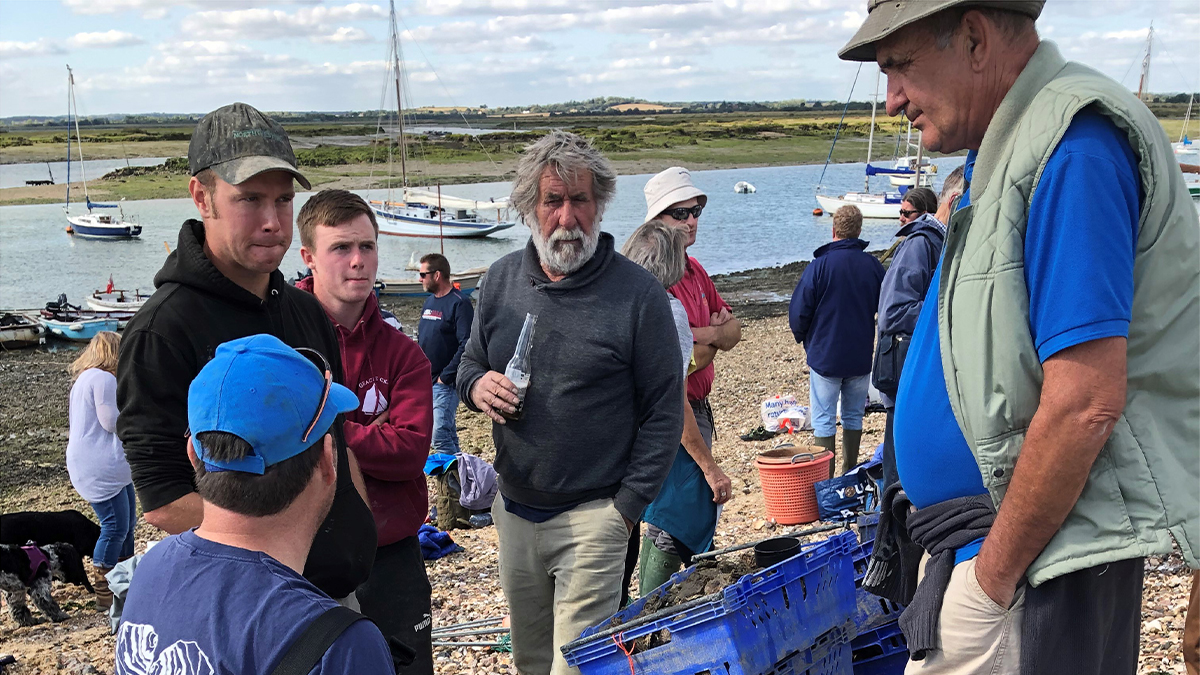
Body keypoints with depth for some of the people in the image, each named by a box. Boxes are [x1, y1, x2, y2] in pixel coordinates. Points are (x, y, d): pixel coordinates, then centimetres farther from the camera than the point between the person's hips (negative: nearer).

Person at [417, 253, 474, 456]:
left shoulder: (459, 303, -12)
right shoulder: (429, 302, 14)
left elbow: (466, 346, -19)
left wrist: (445, 376, -19)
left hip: (445, 383, -8)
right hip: (424, 382, 8)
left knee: (440, 435, -14)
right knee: (449, 434, 13)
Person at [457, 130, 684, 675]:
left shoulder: (638, 292, -11)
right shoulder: (502, 279, 3)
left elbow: (664, 410, -9)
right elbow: (470, 362, 16)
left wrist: (628, 506, -13)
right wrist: (475, 385, -9)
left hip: (593, 516, -5)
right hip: (513, 508, 5)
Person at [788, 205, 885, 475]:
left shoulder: (820, 265, -13)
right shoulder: (873, 266, -1)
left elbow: (798, 313, -10)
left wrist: (804, 340, 9)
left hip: (825, 355, -4)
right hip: (861, 357, 4)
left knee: (824, 422, 2)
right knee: (853, 417, 15)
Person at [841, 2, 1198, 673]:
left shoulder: (1074, 145, -19)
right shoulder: (1006, 151, 12)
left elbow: (1084, 403, -25)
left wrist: (993, 575, -16)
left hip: (1047, 556, -9)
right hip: (987, 540, 9)